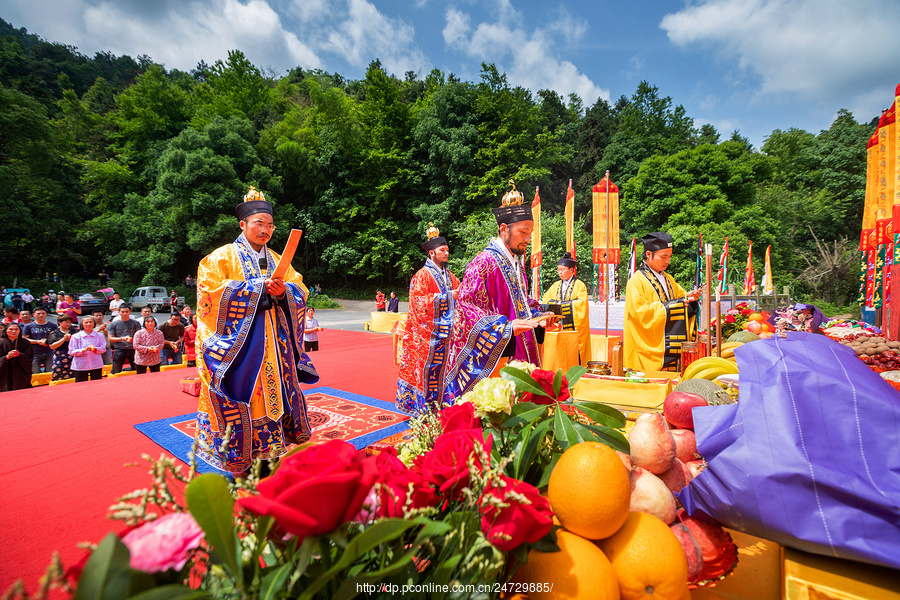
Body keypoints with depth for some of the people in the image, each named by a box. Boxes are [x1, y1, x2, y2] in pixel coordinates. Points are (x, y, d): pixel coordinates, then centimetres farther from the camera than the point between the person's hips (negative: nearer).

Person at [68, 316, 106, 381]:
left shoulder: (100, 335, 5)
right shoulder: (75, 337, 1)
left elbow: (103, 349, 2)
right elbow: (71, 351, -2)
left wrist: (95, 349, -19)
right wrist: (84, 350, -19)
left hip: (96, 366, 1)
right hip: (80, 366, -1)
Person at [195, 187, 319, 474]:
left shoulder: (276, 260, 16)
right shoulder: (223, 257, 2)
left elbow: (301, 291, 10)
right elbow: (212, 290, -12)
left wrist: (283, 290, -13)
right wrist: (260, 288, -16)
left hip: (273, 341, 5)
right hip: (238, 340, -4)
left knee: (275, 390, 6)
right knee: (242, 393, -3)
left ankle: (270, 449, 18)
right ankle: (237, 460, 12)